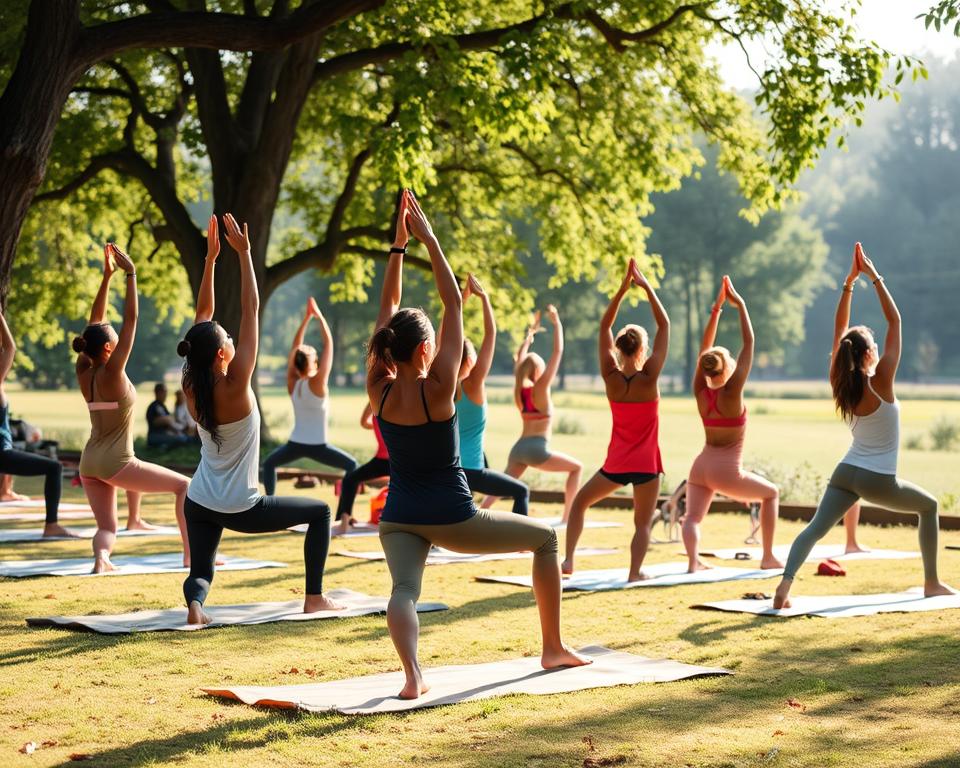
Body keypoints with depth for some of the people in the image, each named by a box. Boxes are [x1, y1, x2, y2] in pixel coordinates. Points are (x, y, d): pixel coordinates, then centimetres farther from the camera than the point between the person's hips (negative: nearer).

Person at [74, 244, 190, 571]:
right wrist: (130, 274, -16)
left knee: (107, 528, 11)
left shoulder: (83, 372, 1)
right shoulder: (111, 372, -16)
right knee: (185, 486, 7)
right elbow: (131, 319, -18)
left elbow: (95, 322, 8)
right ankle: (191, 554, 4)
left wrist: (107, 275, 8)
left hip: (89, 462, 7)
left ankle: (100, 554, -22)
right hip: (115, 462, -7)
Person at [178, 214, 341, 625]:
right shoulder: (234, 385, -21)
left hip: (199, 504, 5)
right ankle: (314, 597, 13)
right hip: (239, 509, -5)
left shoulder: (191, 385, -5)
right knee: (320, 511, 14)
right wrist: (243, 252, -17)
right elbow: (251, 310, -20)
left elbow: (203, 314, 1)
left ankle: (194, 603, -22)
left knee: (201, 571, 13)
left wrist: (211, 257, 1)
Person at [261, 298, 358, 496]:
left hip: (295, 444, 3)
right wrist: (319, 316, -6)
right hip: (317, 446, -3)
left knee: (269, 464, 28)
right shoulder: (318, 383, -13)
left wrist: (306, 317, 3)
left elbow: (296, 346, 3)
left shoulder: (292, 384, -3)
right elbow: (329, 342, -11)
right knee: (351, 465, 15)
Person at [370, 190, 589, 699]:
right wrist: (427, 239, -11)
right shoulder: (436, 388, -15)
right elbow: (453, 303, -13)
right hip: (452, 517, -3)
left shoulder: (380, 390, -4)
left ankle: (412, 673, -43)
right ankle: (553, 649, 23)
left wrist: (398, 244, 3)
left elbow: (387, 310, 3)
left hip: (399, 518, 3)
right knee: (545, 538, 18)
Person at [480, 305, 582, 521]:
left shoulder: (520, 388, 8)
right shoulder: (540, 388, -6)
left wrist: (531, 332, 33)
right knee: (576, 467, 9)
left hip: (518, 447, 6)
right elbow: (558, 352, -6)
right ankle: (567, 515, 2)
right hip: (537, 448, -6)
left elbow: (520, 358, 24)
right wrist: (557, 324, 0)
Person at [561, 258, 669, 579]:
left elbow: (604, 327, 0)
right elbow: (664, 326, -9)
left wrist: (623, 288, -3)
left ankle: (568, 560, 10)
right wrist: (647, 287, -8)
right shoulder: (648, 378, -13)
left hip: (616, 462, 2)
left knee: (580, 502, 20)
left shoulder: (611, 378, -7)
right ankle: (635, 571, -10)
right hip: (646, 463, -2)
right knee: (643, 523, 8)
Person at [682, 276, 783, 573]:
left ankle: (693, 560, -28)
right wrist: (740, 305, -9)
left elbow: (704, 347, 6)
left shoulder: (701, 392, -2)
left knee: (693, 516, -1)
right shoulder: (730, 392, -15)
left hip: (701, 466, 4)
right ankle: (768, 557, 17)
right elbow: (748, 343, -14)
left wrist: (717, 308, 8)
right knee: (771, 493, 18)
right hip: (726, 470, -4)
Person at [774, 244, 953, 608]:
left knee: (815, 529, -7)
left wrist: (849, 282, 3)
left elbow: (840, 329, 5)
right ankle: (932, 583, 22)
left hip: (845, 472, 4)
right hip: (878, 480, -4)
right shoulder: (880, 382, -15)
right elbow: (894, 321, -13)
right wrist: (875, 278, -11)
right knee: (928, 506, 21)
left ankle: (785, 584, -31)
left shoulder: (841, 383, -1)